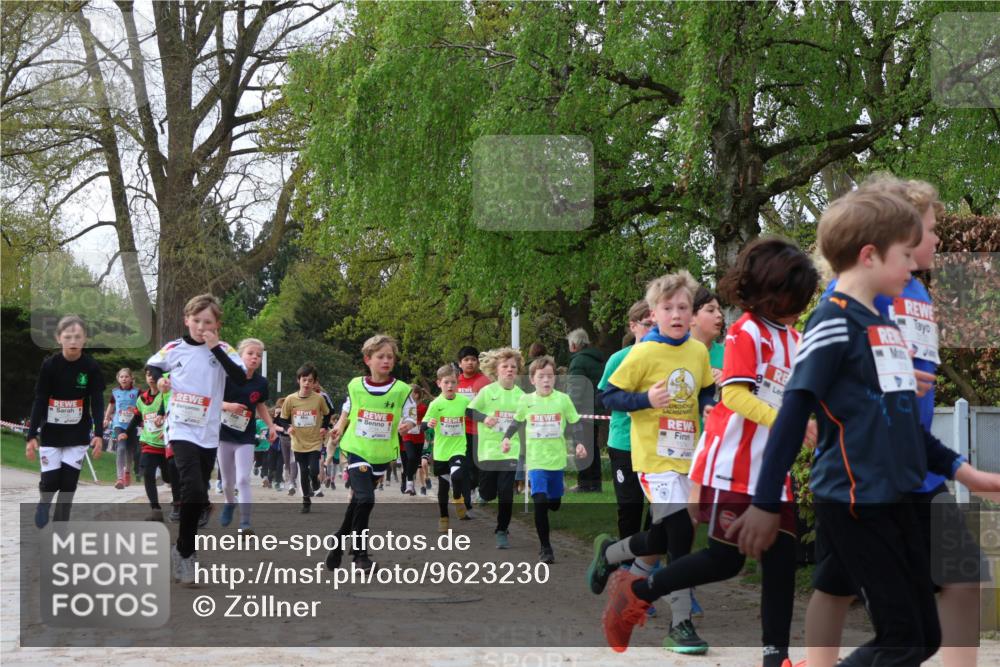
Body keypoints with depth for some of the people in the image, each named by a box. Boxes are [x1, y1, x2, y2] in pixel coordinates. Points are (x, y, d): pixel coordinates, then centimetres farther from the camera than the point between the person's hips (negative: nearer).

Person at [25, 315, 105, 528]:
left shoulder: (91, 367, -10)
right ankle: (44, 502, 29)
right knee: (50, 480, -5)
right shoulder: (49, 365, -11)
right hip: (51, 433, -1)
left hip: (78, 434, 1)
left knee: (69, 482, -2)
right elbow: (39, 402, -9)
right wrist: (31, 436, -12)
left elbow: (97, 402, -8)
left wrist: (98, 434, -18)